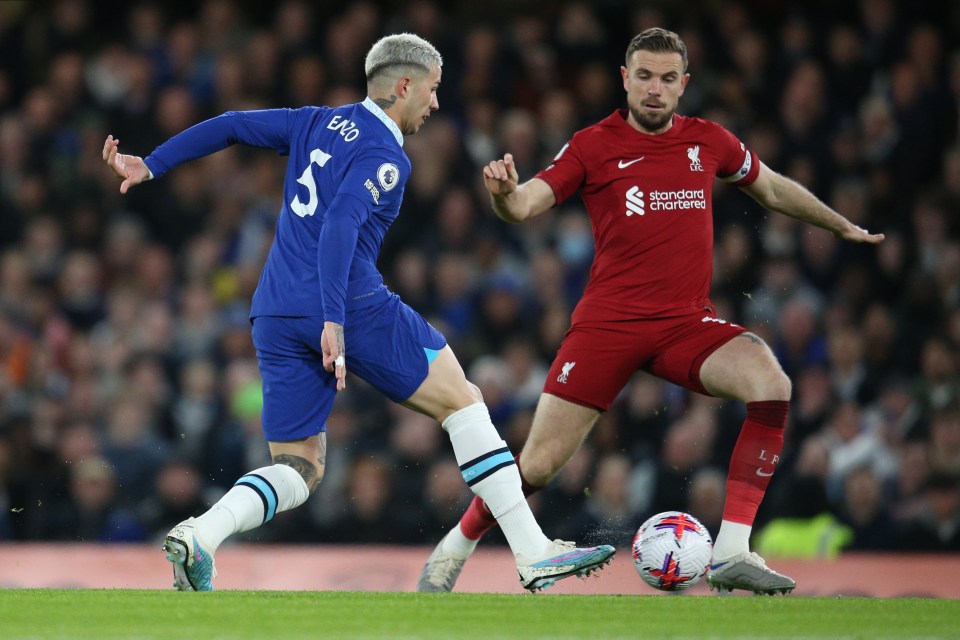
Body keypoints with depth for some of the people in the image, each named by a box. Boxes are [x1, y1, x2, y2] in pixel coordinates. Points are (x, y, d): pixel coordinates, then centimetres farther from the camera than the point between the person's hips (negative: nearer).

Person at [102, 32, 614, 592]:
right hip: (353, 307, -7)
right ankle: (535, 556, -1)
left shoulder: (317, 124, 17)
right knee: (464, 401, 4)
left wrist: (150, 167, 25)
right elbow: (341, 224, -21)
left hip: (276, 316, 7)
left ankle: (201, 535, -18)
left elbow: (229, 127, 18)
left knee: (300, 467, 9)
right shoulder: (385, 156, -6)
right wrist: (335, 321, -28)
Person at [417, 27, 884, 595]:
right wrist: (505, 193, -35)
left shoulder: (708, 142, 8)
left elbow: (772, 188, 26)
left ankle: (732, 553, -25)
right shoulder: (594, 146, -1)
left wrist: (843, 226, 33)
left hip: (686, 323, 2)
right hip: (609, 323, -2)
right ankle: (454, 550, 22)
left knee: (771, 384, -27)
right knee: (537, 467, -6)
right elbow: (526, 204, -12)